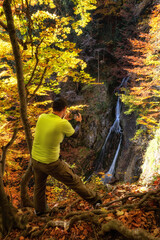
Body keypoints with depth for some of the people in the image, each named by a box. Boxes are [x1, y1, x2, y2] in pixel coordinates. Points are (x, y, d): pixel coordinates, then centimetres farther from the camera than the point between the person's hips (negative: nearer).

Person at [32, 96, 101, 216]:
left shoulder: (41, 117, -8)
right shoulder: (63, 124, -22)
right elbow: (74, 134, -1)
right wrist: (78, 122, 18)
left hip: (35, 158, 6)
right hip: (51, 163, -5)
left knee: (39, 185, 28)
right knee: (74, 181, 12)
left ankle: (40, 210, 50)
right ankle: (94, 199, 31)